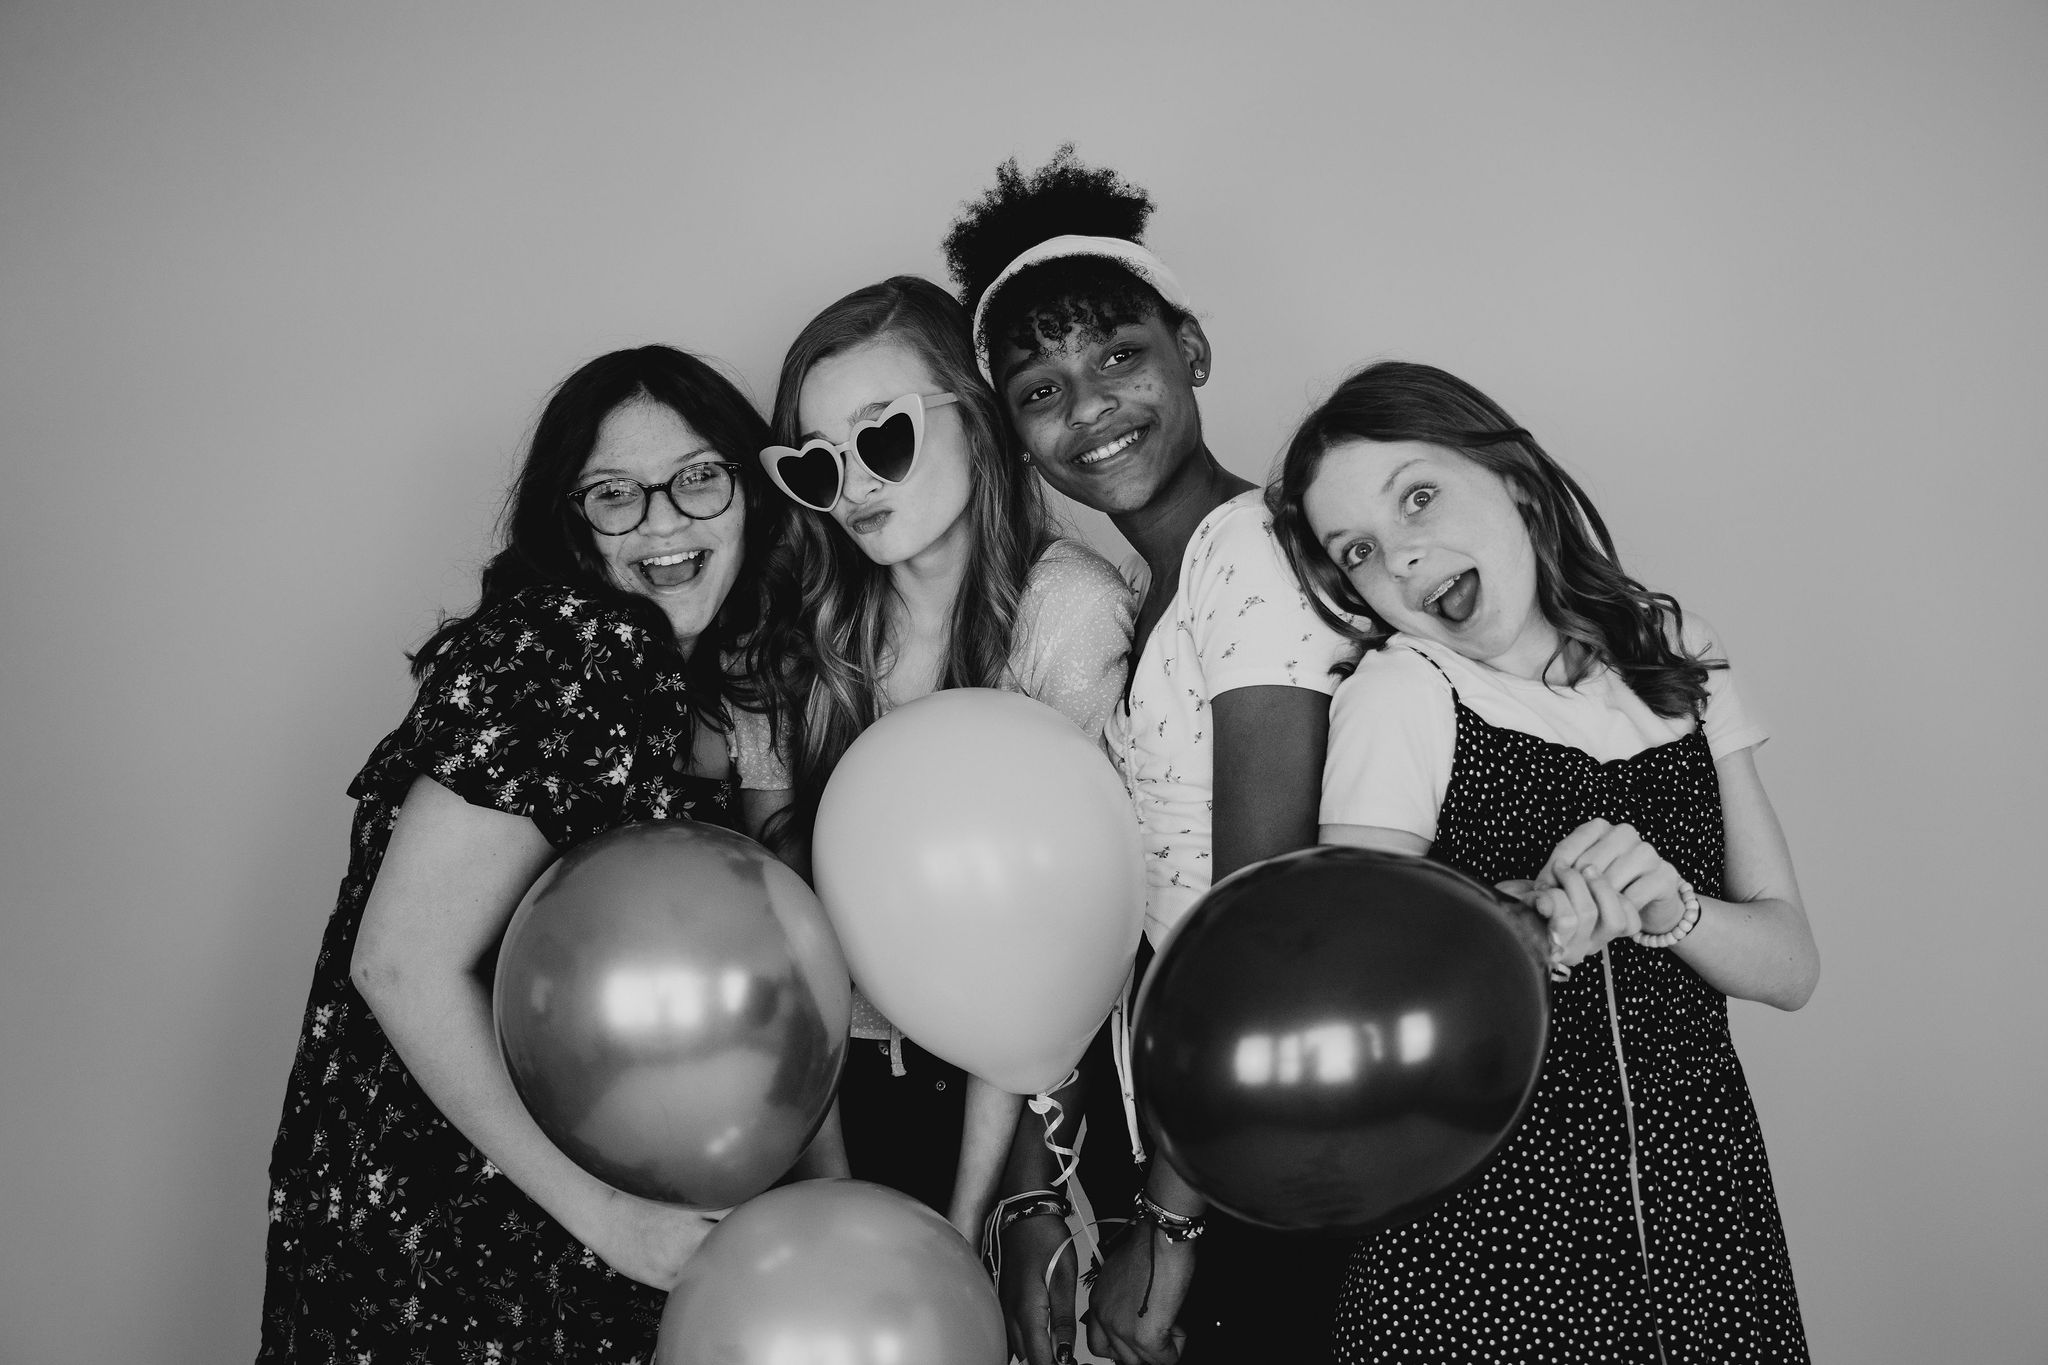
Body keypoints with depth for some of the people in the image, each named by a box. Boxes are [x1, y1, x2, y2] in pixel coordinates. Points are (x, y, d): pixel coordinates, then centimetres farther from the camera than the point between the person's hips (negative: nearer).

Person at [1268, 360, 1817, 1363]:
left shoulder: (1674, 654, 3)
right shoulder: (1397, 695, -9)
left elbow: (1792, 963, 2)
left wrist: (1669, 908, -16)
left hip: (1701, 1202, 4)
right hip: (1481, 1233, -3)